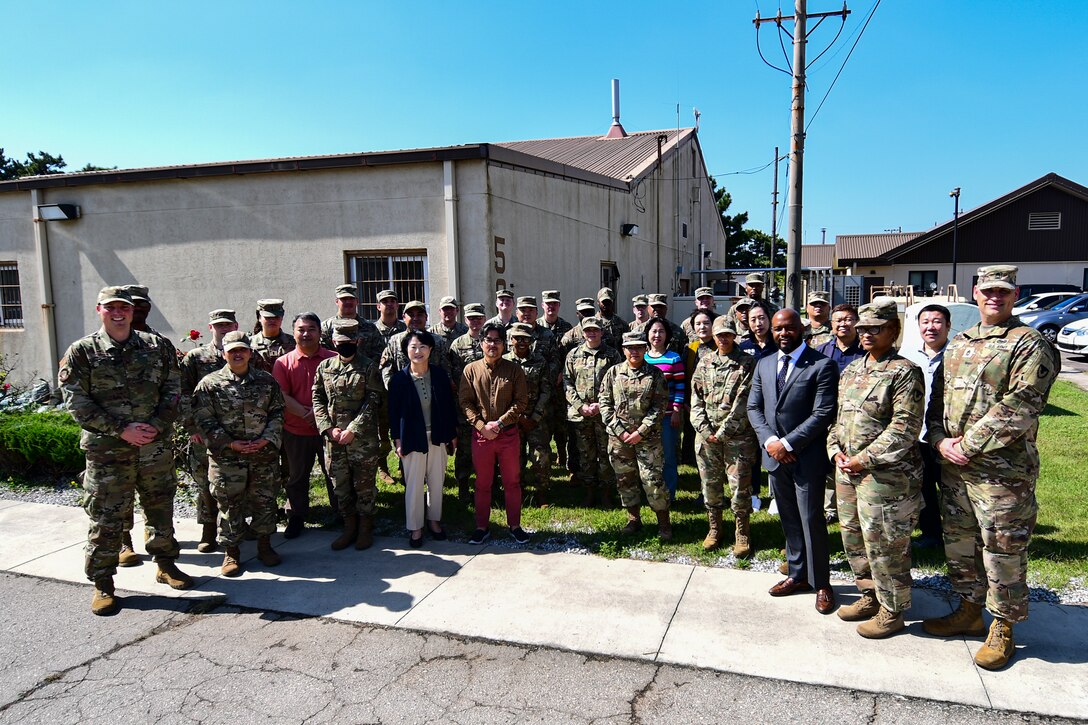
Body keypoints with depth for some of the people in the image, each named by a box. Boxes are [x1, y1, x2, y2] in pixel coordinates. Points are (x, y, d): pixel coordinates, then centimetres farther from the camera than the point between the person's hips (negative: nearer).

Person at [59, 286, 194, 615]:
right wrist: (121, 429, -14)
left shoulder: (156, 348, 6)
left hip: (155, 444, 3)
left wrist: (155, 425, -10)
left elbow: (172, 391, 5)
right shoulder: (82, 352, -2)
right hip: (106, 450, -3)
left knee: (160, 508, 14)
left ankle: (166, 565, 31)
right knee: (106, 517, 2)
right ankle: (102, 584, 16)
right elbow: (76, 401, -7)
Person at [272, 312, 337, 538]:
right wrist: (306, 413, -18)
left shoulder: (333, 359, -2)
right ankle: (296, 518, 29)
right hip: (296, 432, 1)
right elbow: (281, 397, -7)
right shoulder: (284, 363, -1)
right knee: (297, 477, 15)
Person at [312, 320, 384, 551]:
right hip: (333, 438, 4)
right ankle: (349, 527, 27)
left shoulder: (369, 368, -5)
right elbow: (318, 400, 6)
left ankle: (365, 529, 20)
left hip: (363, 438, -4)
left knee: (364, 485, 6)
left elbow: (372, 404, -10)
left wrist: (352, 430, -15)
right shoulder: (324, 367, 7)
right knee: (340, 486, 12)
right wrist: (329, 428, -6)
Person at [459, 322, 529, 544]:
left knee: (512, 482, 9)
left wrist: (500, 422, -14)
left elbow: (521, 400, -4)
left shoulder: (514, 370, 0)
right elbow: (465, 401, -2)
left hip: (509, 434, 0)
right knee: (482, 483, 11)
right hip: (481, 434, 0)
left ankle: (514, 525, 23)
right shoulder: (471, 370, 1)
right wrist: (482, 426, -13)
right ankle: (482, 527, 23)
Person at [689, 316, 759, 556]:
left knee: (739, 486, 0)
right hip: (706, 436, 4)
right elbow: (696, 399, 7)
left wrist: (723, 432, -13)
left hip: (737, 436, -4)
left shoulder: (747, 363, -2)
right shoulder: (705, 364, 10)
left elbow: (743, 402, -10)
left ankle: (742, 534, 15)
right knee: (710, 484, 11)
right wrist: (705, 430, -6)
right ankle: (714, 529, 26)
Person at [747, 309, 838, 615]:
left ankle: (821, 583, 17)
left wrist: (788, 443, -17)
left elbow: (823, 414, -15)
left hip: (807, 457, -5)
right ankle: (798, 575, 29)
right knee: (789, 520, 15)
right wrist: (769, 441, -7)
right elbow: (753, 407, 9)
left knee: (811, 520, 1)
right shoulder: (764, 365, 10)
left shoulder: (822, 366, -9)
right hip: (774, 454, 5)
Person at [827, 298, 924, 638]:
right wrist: (836, 450, 2)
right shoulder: (851, 370, 13)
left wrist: (865, 459, -17)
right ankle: (870, 596, 35)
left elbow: (904, 428, -17)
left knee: (884, 545, 1)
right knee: (853, 538, 17)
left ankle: (892, 611, 19)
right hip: (847, 470, 8)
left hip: (885, 474, -8)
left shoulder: (904, 372, -10)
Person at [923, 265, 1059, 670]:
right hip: (953, 467, 7)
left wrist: (968, 446, -17)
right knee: (959, 542, 17)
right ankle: (969, 611, 35)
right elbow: (938, 397, 15)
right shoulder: (958, 345, 14)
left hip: (1002, 470, -7)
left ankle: (1003, 630, 20)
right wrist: (940, 440, -2)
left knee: (1002, 551, 3)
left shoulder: (1029, 344, -8)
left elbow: (1019, 407, -18)